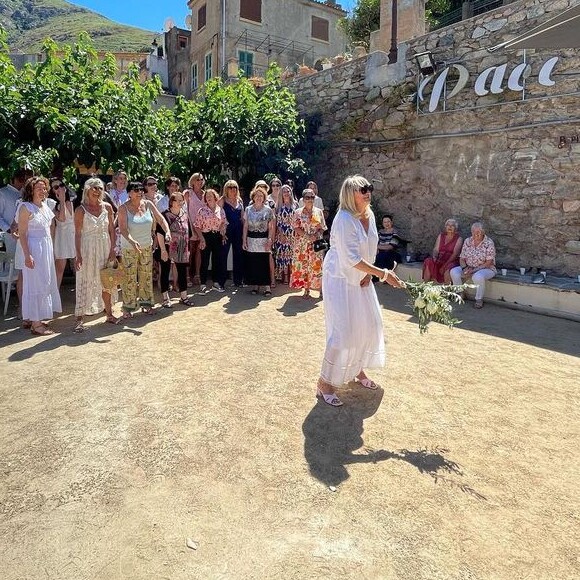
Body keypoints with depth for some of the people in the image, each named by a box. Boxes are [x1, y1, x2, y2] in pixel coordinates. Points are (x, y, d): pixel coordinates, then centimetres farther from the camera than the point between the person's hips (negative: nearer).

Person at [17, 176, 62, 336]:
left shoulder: (45, 206, 11)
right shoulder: (26, 207, -10)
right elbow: (22, 233, -14)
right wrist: (27, 255, -20)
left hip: (46, 248, 8)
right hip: (34, 249, -8)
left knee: (45, 283, 11)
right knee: (36, 284, -4)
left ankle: (29, 318, 23)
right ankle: (35, 323, 2)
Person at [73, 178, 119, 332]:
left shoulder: (107, 207, 4)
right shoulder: (81, 210, -5)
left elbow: (112, 230, 6)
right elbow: (77, 233, -7)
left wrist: (112, 249, -2)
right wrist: (78, 255, -13)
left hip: (105, 248, 4)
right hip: (87, 249, -3)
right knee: (85, 283, -1)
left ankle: (109, 314, 25)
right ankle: (80, 319, 5)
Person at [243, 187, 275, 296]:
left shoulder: (268, 210, 0)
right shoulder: (248, 209, 6)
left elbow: (271, 227, -1)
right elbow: (245, 226, 8)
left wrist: (269, 240, -9)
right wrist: (244, 240, 3)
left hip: (263, 239, -2)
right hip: (251, 239, 2)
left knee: (264, 263, -6)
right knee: (252, 263, 2)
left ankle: (266, 286, 0)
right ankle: (255, 285, 14)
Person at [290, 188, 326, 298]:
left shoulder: (318, 212, 8)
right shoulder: (298, 212, 4)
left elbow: (322, 228, 6)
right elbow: (296, 228, -3)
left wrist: (316, 235, -13)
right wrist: (308, 236, -15)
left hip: (316, 243, 1)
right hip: (302, 243, -1)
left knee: (316, 264, 0)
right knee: (303, 264, -1)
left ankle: (319, 287, 9)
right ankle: (306, 289, 6)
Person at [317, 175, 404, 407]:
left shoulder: (370, 215, 1)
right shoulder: (344, 219, -24)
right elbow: (351, 259, -29)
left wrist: (369, 272, -2)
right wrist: (383, 274, -28)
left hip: (361, 279, 8)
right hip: (340, 280, -8)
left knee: (370, 325, 12)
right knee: (342, 332, -9)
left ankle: (357, 369, 33)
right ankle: (325, 383, 6)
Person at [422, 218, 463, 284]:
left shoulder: (459, 239, 2)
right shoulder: (441, 236, 15)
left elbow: (455, 254, -9)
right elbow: (436, 249, 8)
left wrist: (445, 265, -21)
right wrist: (434, 257, -16)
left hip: (451, 261, -4)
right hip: (439, 260, 4)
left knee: (448, 267, -37)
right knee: (428, 262, -26)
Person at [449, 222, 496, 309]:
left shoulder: (489, 243, -12)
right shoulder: (467, 241, 2)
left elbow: (488, 263, -16)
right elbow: (462, 258, 4)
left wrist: (474, 270, -25)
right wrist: (465, 268, -17)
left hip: (485, 269, -5)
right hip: (469, 268, 5)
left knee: (478, 276, -39)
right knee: (453, 272, -20)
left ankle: (479, 300, -14)